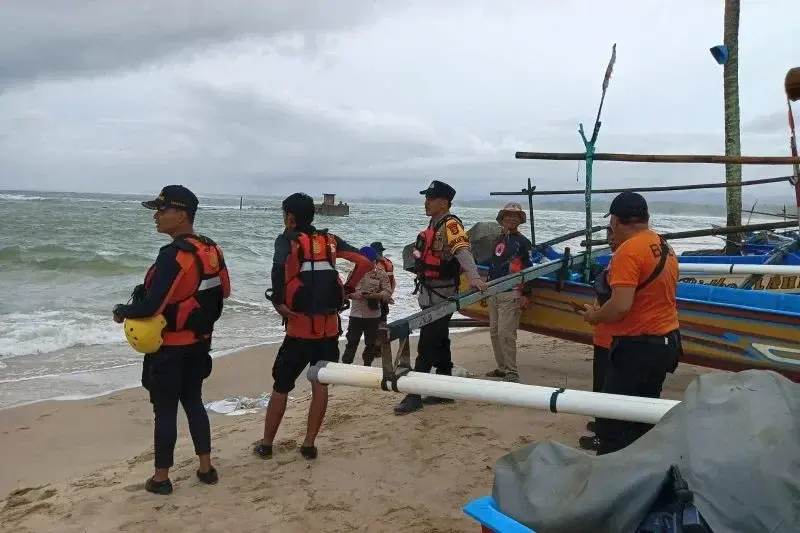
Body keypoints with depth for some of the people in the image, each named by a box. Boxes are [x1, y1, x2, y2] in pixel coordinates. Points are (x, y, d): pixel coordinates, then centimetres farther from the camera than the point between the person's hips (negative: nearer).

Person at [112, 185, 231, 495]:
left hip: (169, 349, -8)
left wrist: (122, 312, -7)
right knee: (194, 403, 19)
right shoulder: (212, 251, 1)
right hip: (199, 345, 8)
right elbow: (222, 292, 12)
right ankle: (206, 468, 26)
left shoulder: (173, 255, -24)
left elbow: (150, 307, -26)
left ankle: (161, 478, 18)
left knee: (165, 411, 5)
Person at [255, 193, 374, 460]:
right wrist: (346, 290, 6)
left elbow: (279, 266, -29)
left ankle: (266, 445, 21)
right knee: (320, 385, 13)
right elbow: (366, 263, 1)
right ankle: (309, 444, 17)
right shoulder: (330, 240, 7)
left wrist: (278, 302, -20)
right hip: (330, 327, 4)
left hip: (300, 329, -3)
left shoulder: (287, 240, -6)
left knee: (281, 387, 11)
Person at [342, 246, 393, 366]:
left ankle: (367, 365, 26)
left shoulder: (381, 273, -3)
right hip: (356, 314, 0)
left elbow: (388, 292, -8)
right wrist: (353, 294, -22)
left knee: (371, 342, 12)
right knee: (352, 341, 1)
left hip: (373, 315, 0)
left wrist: (375, 295, -24)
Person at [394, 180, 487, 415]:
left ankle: (414, 396, -1)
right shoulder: (435, 225, 13)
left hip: (440, 298, -10)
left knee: (426, 347, -6)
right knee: (439, 344, 15)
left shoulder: (450, 225, -18)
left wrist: (474, 278, -47)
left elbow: (463, 252, -33)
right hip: (430, 296, 10)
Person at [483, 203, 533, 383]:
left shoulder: (522, 242, -2)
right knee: (494, 332, 9)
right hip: (493, 293, 7)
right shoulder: (498, 241, 17)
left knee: (506, 333, -13)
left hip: (510, 294, -7)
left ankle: (512, 372, -8)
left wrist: (525, 294, -12)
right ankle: (502, 367, 18)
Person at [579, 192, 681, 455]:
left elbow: (620, 306, -26)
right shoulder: (665, 247, 10)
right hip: (667, 341, 10)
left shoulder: (628, 251, -18)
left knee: (614, 423, -4)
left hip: (638, 346, -9)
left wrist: (593, 316, -7)